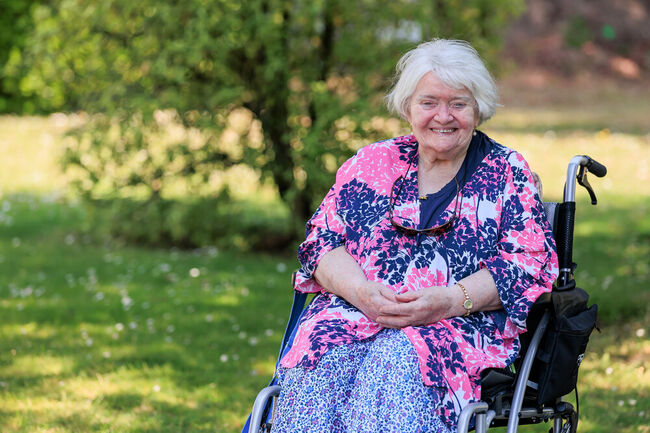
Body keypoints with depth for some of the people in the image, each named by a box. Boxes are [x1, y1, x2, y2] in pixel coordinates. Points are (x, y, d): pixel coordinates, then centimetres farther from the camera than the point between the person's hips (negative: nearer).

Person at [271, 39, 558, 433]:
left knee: (397, 360, -37)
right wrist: (361, 290, -11)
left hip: (461, 325, -2)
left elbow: (533, 261, 1)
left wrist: (449, 301, -14)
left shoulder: (508, 172, 12)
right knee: (323, 358, -33)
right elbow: (321, 240, 12)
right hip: (353, 312, 2)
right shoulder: (371, 163, 18)